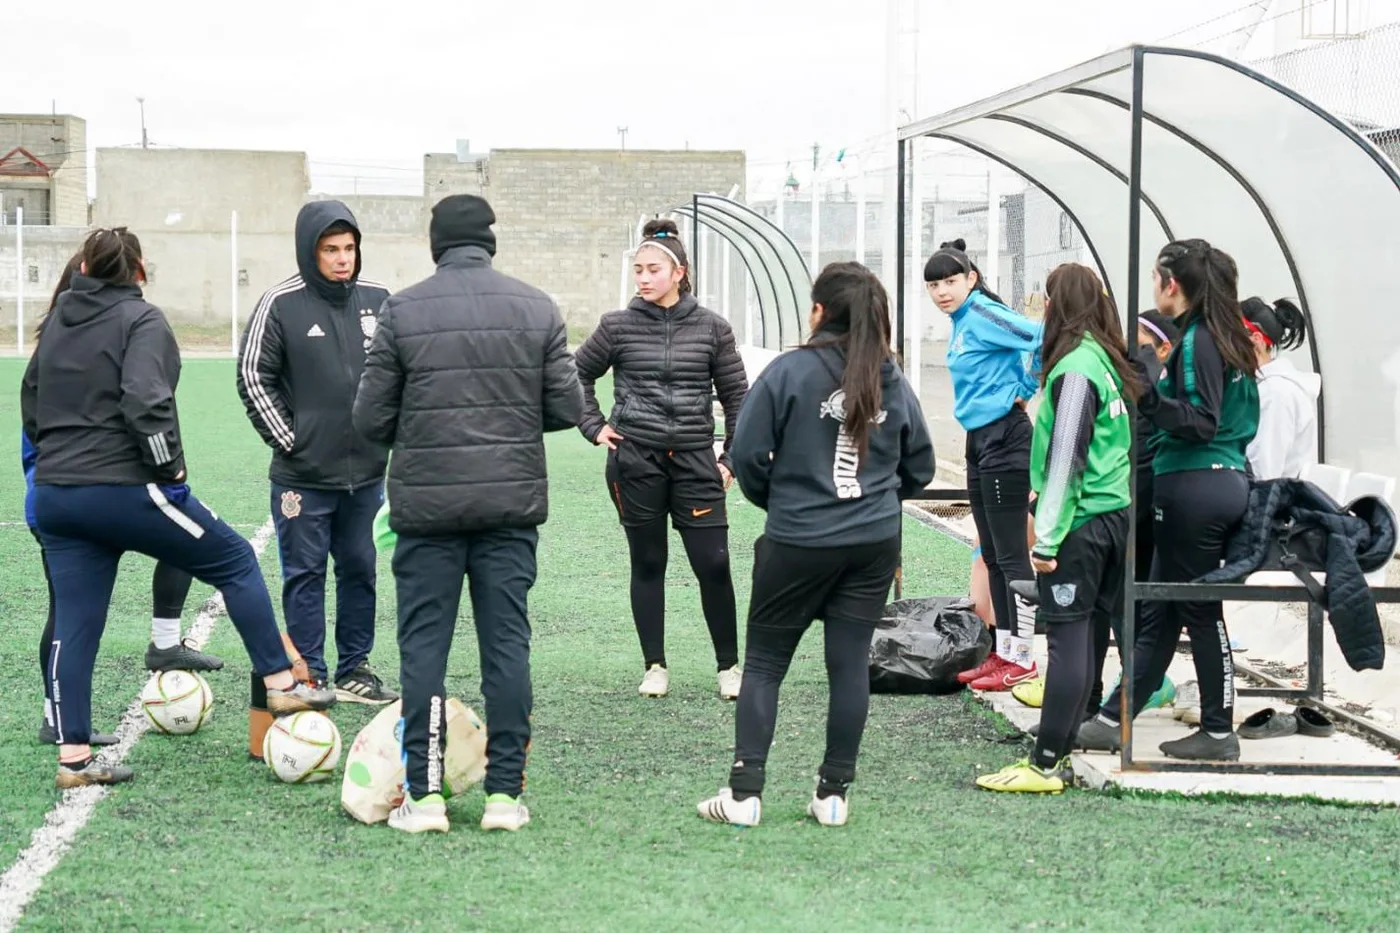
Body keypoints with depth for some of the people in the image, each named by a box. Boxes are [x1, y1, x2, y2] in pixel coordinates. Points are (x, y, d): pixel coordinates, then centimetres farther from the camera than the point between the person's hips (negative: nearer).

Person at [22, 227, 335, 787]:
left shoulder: (56, 323, 15)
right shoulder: (140, 320, -7)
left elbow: (30, 403, 23)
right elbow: (145, 402, -20)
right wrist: (171, 469, -10)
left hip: (52, 494, 7)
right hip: (123, 488, -7)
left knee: (72, 625, 7)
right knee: (234, 561, 9)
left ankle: (73, 757, 5)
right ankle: (280, 685, 11)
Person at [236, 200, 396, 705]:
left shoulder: (377, 300, 5)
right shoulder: (281, 304, -7)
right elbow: (253, 375, -5)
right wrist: (288, 440, -7)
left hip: (366, 469, 4)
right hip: (303, 474, -4)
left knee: (360, 569, 11)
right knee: (305, 574, 2)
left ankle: (355, 669, 21)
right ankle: (309, 676, 8)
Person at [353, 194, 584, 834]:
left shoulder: (401, 311, -3)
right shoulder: (537, 309, 2)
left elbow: (370, 418, -3)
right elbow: (568, 409, 2)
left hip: (426, 503, -2)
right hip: (512, 502, 2)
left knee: (423, 644, 5)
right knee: (507, 643, 6)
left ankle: (424, 794, 2)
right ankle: (505, 793, 7)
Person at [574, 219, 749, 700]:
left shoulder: (711, 328, 3)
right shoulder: (618, 326, 2)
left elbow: (736, 394, 8)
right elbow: (577, 373, 15)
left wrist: (734, 458, 3)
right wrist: (594, 426, 6)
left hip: (695, 460, 0)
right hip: (635, 461, 0)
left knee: (714, 565, -5)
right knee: (648, 565, 7)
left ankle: (729, 665, 8)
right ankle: (655, 666, 16)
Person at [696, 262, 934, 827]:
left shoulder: (790, 371, -10)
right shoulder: (893, 382, 3)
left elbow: (747, 453, -9)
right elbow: (919, 469, 12)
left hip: (797, 542, -3)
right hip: (874, 544, 3)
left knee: (764, 663, 6)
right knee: (850, 663, 8)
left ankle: (744, 792, 3)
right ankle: (834, 793, 12)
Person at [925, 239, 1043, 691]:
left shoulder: (983, 316, -14)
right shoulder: (962, 322, 14)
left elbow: (1042, 339, -26)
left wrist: (1023, 392, -14)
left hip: (1004, 440, -10)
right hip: (980, 441, 10)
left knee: (1010, 554, -5)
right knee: (992, 555, 14)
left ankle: (1021, 659, 0)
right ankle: (1002, 653, 20)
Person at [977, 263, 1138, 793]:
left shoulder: (1075, 368, -14)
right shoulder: (1108, 362, 13)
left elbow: (1066, 458, -17)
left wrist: (1047, 537, -15)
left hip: (1080, 524, -9)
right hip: (1115, 517, 9)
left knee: (1068, 640, -8)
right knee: (1090, 639, 10)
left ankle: (1046, 766, -6)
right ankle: (1060, 749, 16)